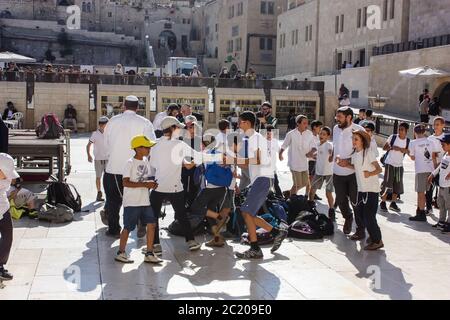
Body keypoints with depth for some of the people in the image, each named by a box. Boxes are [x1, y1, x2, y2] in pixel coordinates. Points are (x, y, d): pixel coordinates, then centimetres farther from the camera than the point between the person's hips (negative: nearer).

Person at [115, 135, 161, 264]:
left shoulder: (145, 161, 10)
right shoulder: (130, 163, -13)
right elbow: (125, 182, -20)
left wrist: (152, 184, -1)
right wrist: (145, 184, -23)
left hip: (145, 201, 7)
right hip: (132, 202, -7)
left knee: (151, 224, 1)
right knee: (128, 228, 1)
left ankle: (149, 254, 10)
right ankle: (121, 253, 17)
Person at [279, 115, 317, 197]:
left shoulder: (309, 134, -2)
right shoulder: (291, 134, -11)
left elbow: (314, 146, 0)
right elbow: (284, 146, 4)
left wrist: (311, 152, -22)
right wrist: (280, 155, 17)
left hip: (304, 163, 5)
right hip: (294, 163, -5)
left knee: (305, 183, 13)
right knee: (297, 184, -4)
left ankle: (292, 192, 36)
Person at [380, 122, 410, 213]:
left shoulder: (408, 141, 2)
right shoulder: (393, 137, -5)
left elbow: (408, 151, -10)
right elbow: (384, 147, 0)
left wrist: (399, 149, -25)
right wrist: (390, 147, -21)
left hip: (399, 165, 4)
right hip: (389, 163, -4)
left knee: (397, 185, 8)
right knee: (387, 184, -6)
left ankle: (393, 203, 21)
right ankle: (383, 203, 4)